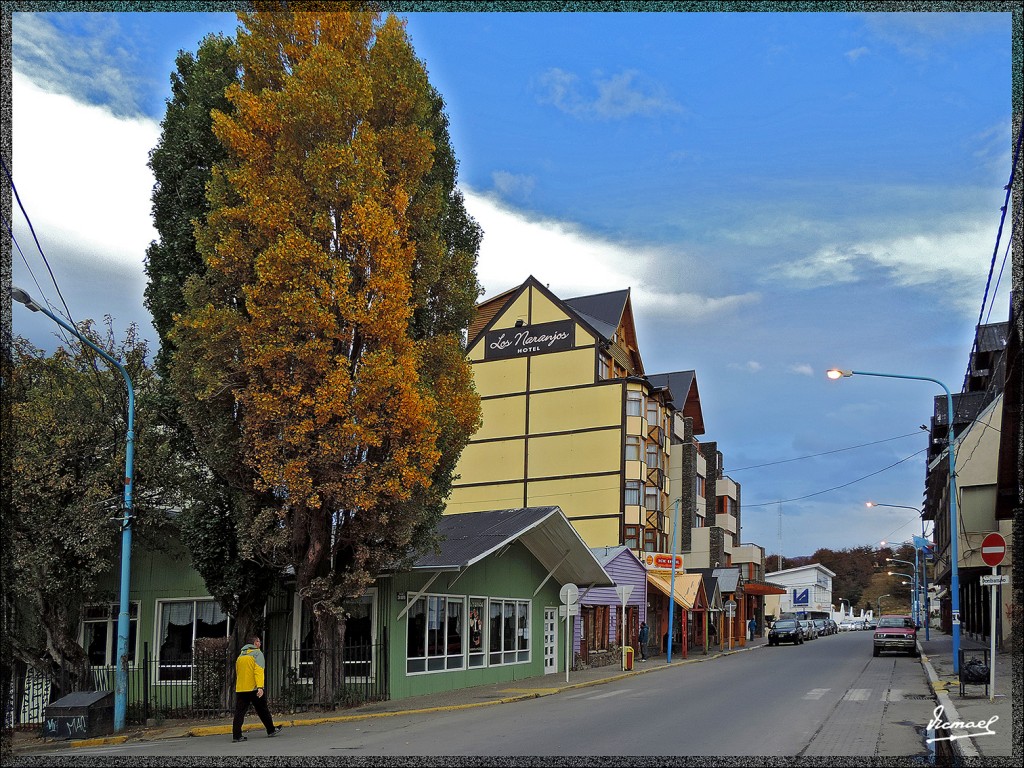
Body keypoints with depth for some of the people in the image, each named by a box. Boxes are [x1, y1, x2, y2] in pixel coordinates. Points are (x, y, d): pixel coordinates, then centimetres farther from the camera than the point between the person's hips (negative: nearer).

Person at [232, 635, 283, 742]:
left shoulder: (241, 655, 16)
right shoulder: (257, 653, -5)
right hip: (254, 688, -5)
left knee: (239, 712, 2)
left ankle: (236, 735, -7)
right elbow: (259, 671, -16)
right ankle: (271, 730, 22)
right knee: (262, 710, 9)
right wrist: (260, 687, -23)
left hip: (240, 689, 5)